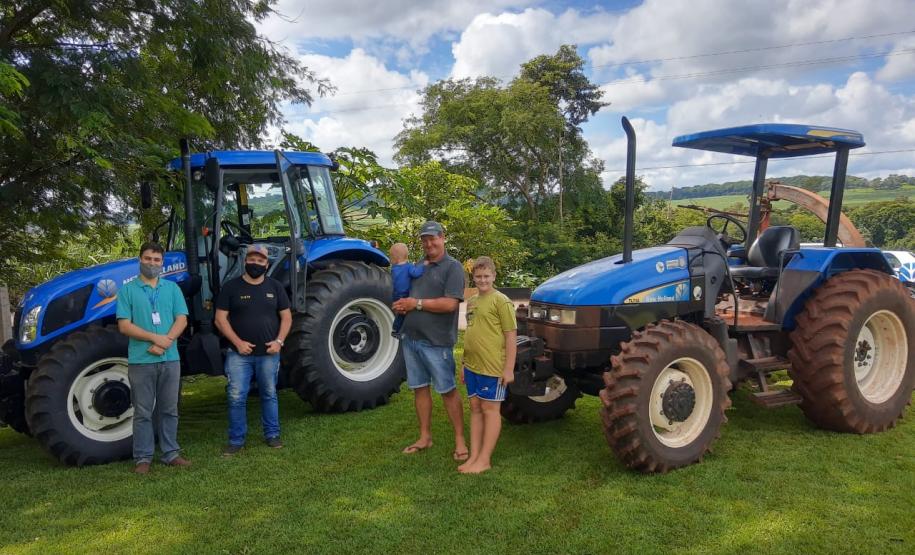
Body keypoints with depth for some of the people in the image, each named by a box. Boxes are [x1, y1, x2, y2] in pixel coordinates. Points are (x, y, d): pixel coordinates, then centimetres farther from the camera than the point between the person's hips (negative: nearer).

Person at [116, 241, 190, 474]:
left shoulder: (172, 288, 9)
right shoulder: (128, 289, 2)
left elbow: (181, 320, 2)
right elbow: (124, 325, -6)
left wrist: (166, 342, -14)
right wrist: (155, 338, -18)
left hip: (170, 359, 3)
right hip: (141, 360, -2)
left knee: (169, 410, 10)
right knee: (143, 412, 5)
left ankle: (171, 453, 20)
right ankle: (143, 457, 14)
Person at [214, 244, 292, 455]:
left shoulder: (275, 287, 5)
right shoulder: (232, 287, -1)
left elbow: (286, 317, 7)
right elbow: (220, 319, -4)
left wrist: (279, 341, -7)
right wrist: (238, 342, -13)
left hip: (268, 353, 2)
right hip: (239, 353, -2)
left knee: (269, 394, 12)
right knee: (236, 397, 0)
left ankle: (272, 434, 25)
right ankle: (236, 440, 12)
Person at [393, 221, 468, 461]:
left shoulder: (453, 267, -8)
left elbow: (450, 304, -18)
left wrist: (417, 303, -16)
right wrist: (402, 305, 0)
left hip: (436, 341, -7)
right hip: (411, 338, 7)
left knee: (448, 390, 2)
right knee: (420, 388, 13)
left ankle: (460, 440, 12)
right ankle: (425, 437, 24)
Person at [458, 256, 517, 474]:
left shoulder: (501, 301, -10)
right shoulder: (471, 301, 12)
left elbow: (511, 335, -11)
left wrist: (509, 368, -14)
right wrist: (465, 363, 19)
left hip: (492, 367, -7)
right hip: (472, 366, 7)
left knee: (490, 409, 2)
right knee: (475, 408, 12)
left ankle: (484, 460, 9)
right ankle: (474, 456, 20)